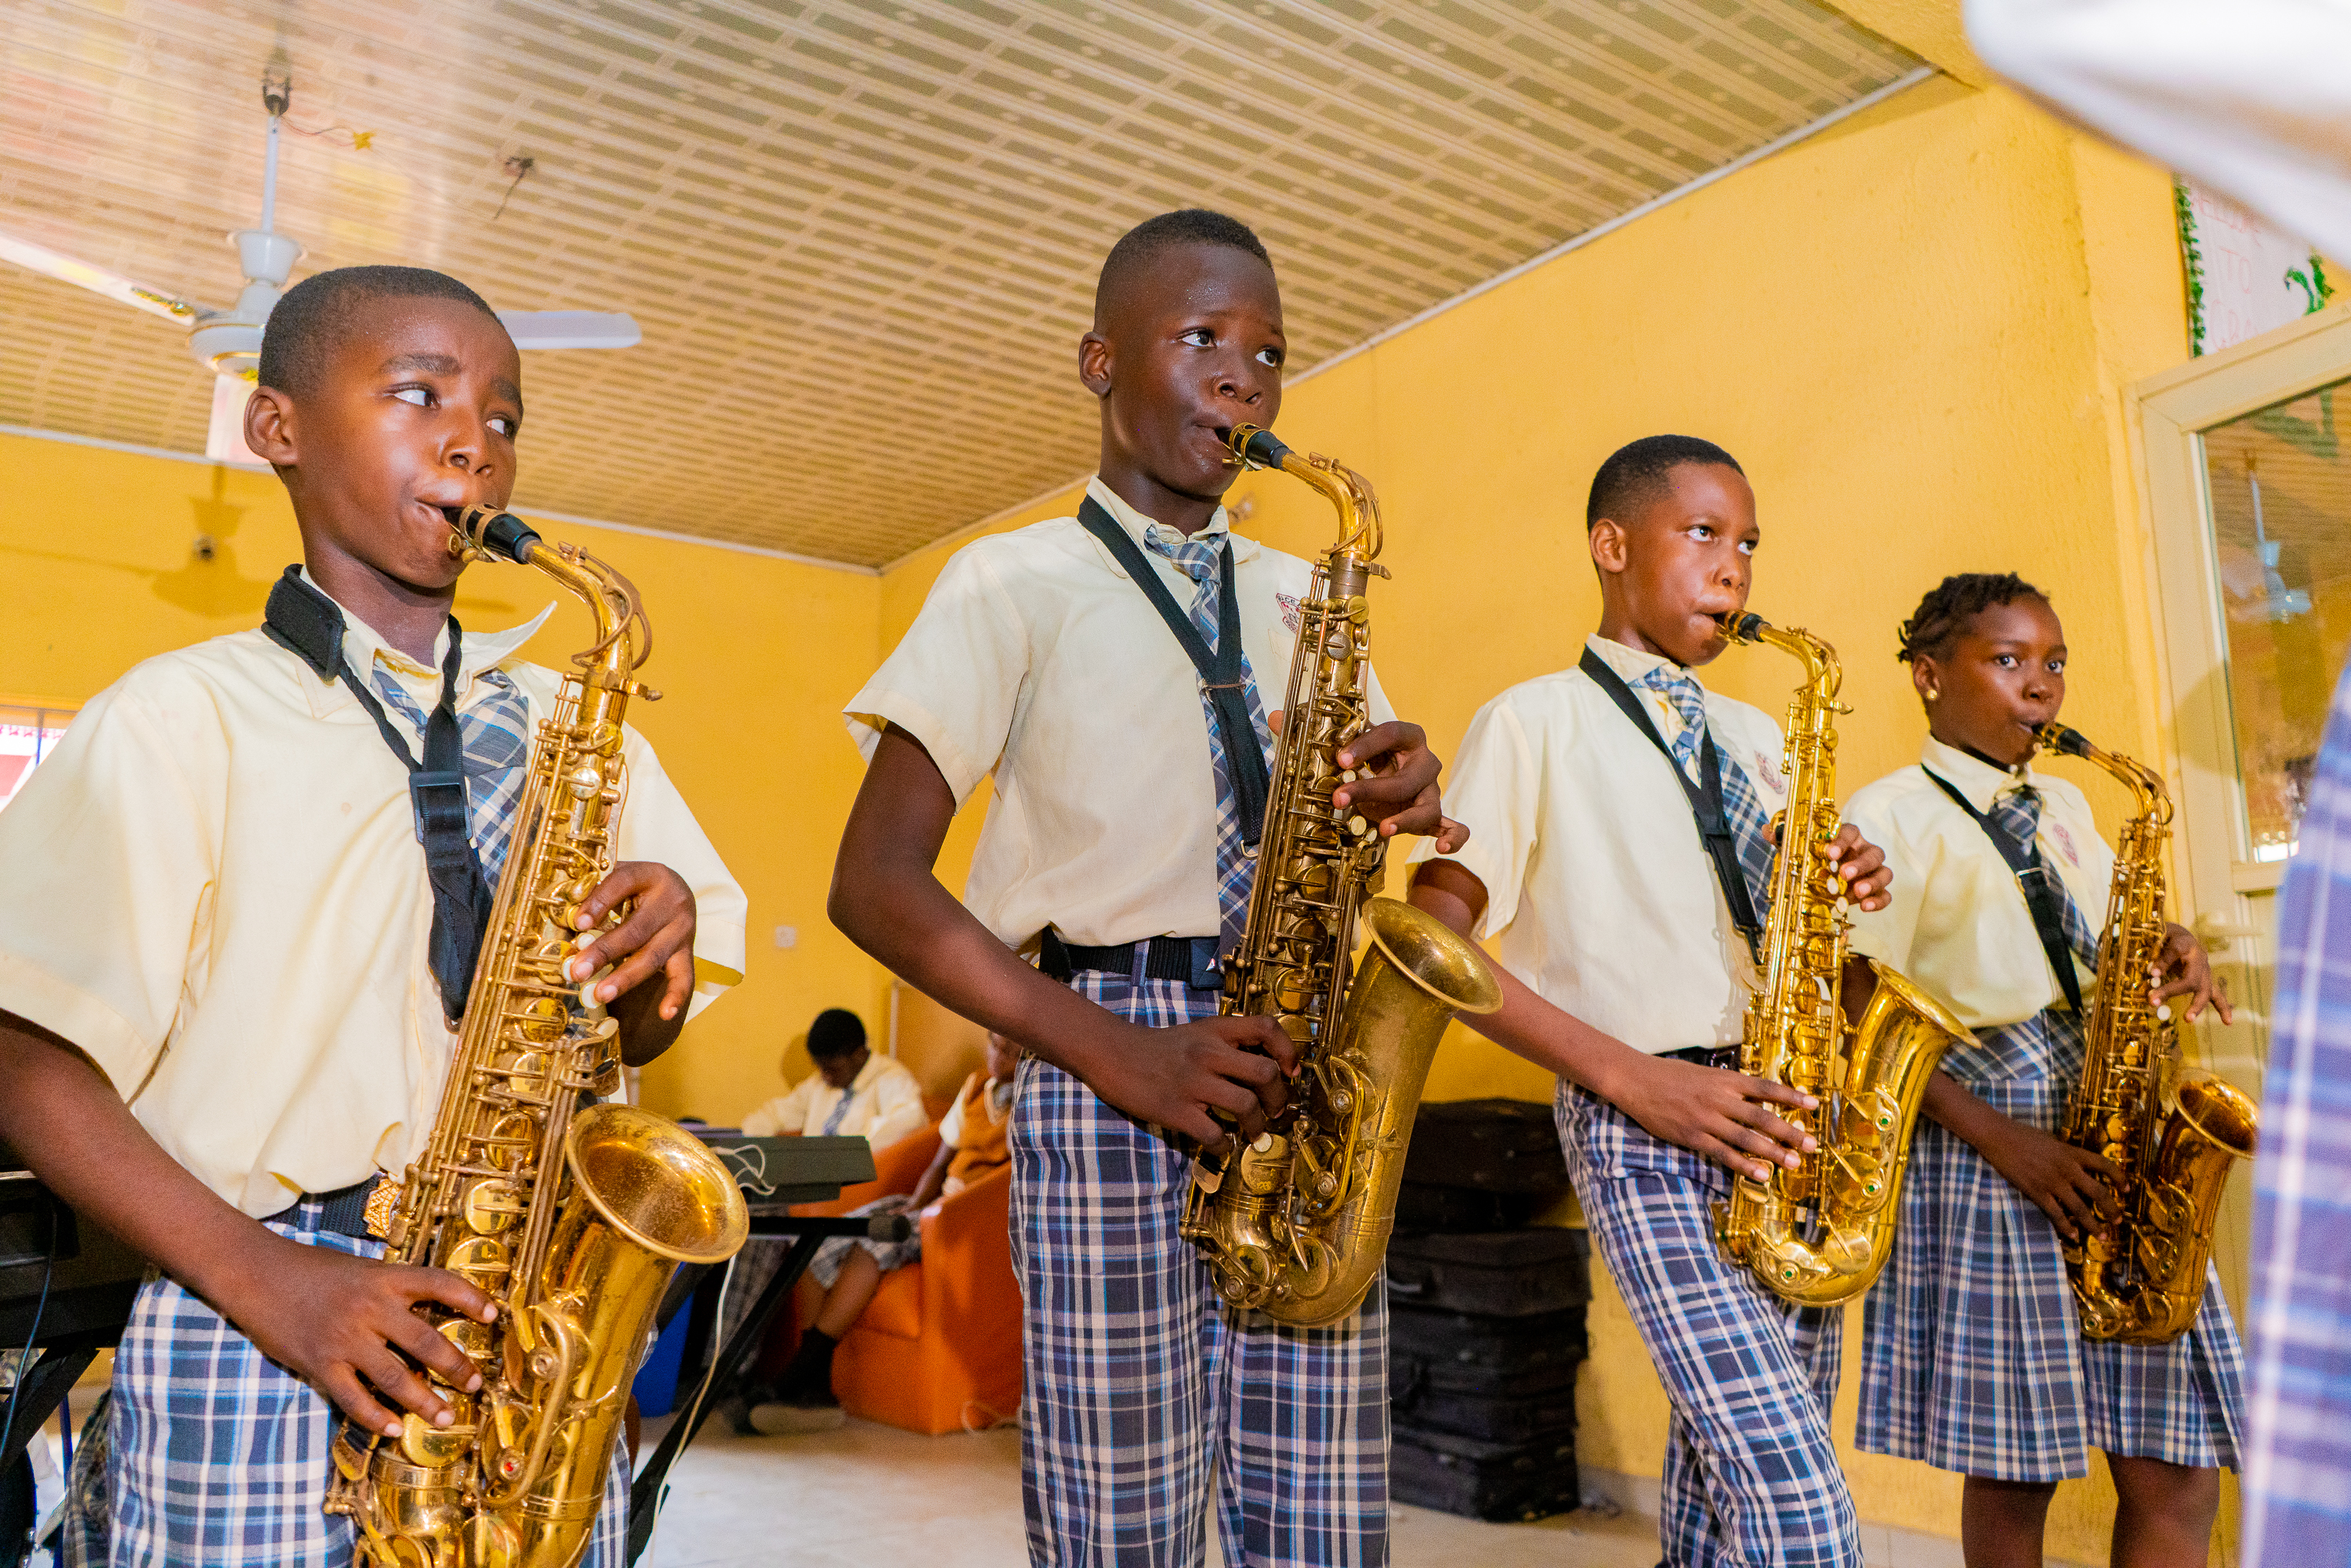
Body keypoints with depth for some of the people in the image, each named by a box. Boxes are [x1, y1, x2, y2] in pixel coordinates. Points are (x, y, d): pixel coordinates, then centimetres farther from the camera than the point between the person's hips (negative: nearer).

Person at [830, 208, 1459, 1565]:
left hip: (1302, 1079, 4)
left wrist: (1401, 800, -4)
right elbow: (874, 884, -4)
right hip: (1108, 1083, -4)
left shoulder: (1299, 600, 20)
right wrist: (1112, 1049, -15)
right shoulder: (1016, 584, 4)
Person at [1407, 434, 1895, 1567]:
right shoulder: (1536, 721, -2)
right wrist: (1632, 1076, -16)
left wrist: (1841, 893, 1)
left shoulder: (1753, 738, 19)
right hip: (1641, 1135, -6)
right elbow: (1437, 943, -9)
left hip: (1781, 1125, 7)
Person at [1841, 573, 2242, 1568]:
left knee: (2177, 1471, 2)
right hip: (1983, 1138, -6)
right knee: (2012, 1477, 0)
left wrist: (2167, 960, 1)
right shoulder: (1890, 816, -4)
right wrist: (1999, 1139, -18)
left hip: (2113, 1136, 7)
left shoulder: (2064, 806, 19)